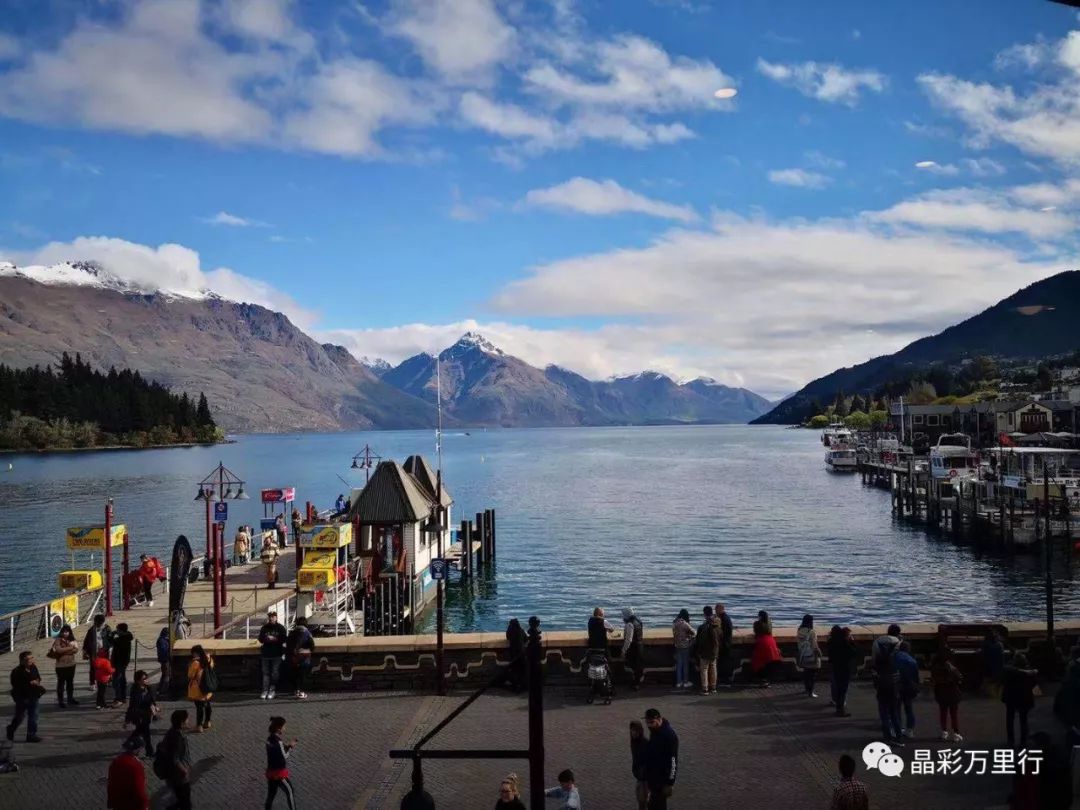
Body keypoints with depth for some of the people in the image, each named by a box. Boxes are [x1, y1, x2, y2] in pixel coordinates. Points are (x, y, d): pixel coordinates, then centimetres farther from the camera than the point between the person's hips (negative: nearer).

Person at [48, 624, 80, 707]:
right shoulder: (58, 640, -8)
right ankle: (60, 701, 10)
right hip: (61, 665, -4)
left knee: (70, 682, 16)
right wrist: (70, 648, -16)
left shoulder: (72, 640, 3)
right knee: (61, 683, 2)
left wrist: (64, 651, -19)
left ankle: (70, 698, 29)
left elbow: (76, 649, -8)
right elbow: (58, 650, -22)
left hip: (71, 664, 4)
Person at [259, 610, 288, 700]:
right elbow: (260, 639, 7)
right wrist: (266, 639, -14)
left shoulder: (280, 628, 1)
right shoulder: (264, 628, 7)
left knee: (275, 673, 0)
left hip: (277, 654, -2)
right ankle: (265, 691, 5)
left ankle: (272, 690, 6)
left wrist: (275, 639, -18)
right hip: (266, 653, 2)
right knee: (265, 672, 3)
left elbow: (284, 639, -3)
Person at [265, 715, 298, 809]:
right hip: (279, 773, -7)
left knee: (271, 794, 16)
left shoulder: (270, 739, 2)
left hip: (270, 771, 8)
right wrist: (291, 747, -10)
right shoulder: (278, 742, -24)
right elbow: (284, 758, -21)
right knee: (290, 792, 10)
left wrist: (287, 746, 0)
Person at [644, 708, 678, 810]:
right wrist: (648, 778, 20)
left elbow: (673, 760, -23)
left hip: (662, 779, -8)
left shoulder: (669, 735, -24)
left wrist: (669, 783, -21)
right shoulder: (654, 732, 4)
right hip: (654, 778, 8)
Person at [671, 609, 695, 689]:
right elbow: (692, 632, -12)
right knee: (685, 664, 6)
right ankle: (685, 682, 13)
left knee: (678, 664, 11)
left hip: (677, 646, 6)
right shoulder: (684, 624, -20)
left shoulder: (674, 623, 0)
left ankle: (678, 683, 15)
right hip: (685, 646, -6)